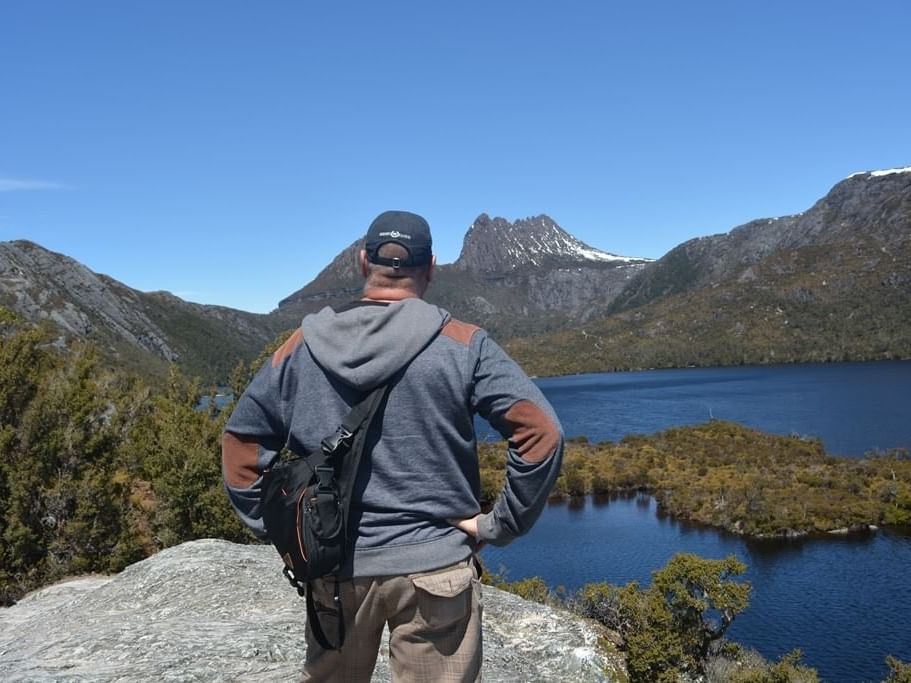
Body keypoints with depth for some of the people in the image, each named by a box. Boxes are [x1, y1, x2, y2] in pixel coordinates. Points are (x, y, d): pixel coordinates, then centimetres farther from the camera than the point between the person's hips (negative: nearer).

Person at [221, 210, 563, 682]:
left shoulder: (302, 347, 1)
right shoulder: (462, 345, -8)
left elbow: (241, 442, 7)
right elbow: (540, 433, -15)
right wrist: (500, 524, -6)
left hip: (335, 568, 3)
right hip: (433, 567, -3)